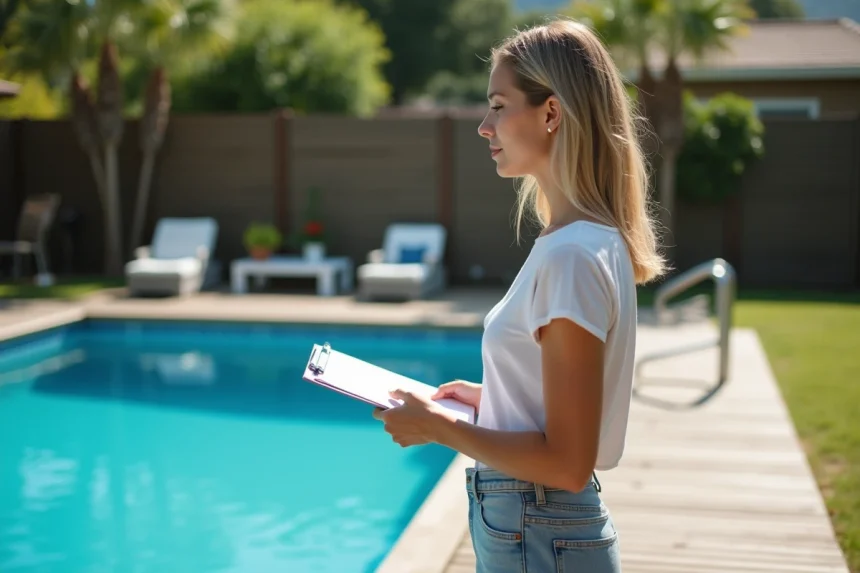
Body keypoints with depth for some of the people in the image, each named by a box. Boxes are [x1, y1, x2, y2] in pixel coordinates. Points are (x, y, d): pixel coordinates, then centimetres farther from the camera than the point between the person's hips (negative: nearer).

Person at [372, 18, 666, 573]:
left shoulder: (570, 256, -23)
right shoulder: (594, 239, 6)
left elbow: (567, 463, -23)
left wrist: (440, 428, -15)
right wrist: (488, 397, 11)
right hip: (551, 524, 9)